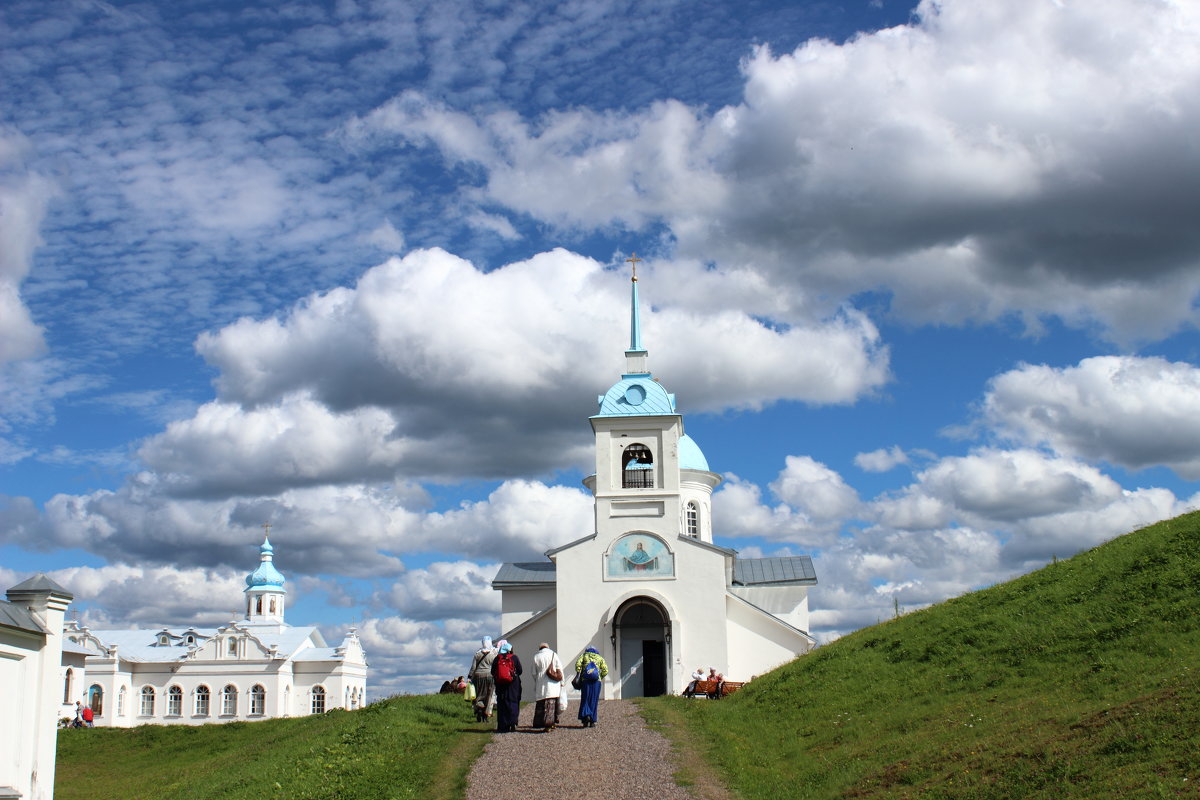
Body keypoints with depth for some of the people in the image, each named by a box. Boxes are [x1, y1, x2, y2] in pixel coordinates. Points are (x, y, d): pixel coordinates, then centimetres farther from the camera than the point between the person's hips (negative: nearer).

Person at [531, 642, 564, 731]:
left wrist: (535, 687, 16)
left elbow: (534, 674, 7)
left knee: (541, 706, 2)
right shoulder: (553, 655, 4)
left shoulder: (536, 657, 5)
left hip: (541, 686, 0)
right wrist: (561, 681, 6)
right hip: (553, 686, 0)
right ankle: (551, 724, -3)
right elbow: (559, 670, 0)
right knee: (552, 704, 2)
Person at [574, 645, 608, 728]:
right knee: (593, 701, 6)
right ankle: (592, 721, 4)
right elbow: (605, 670, 5)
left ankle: (586, 715, -18)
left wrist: (578, 674, 1)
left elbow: (578, 663, -3)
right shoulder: (600, 658, 18)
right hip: (596, 681, 1)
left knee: (585, 699, 5)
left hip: (585, 680, -1)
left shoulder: (584, 655, 16)